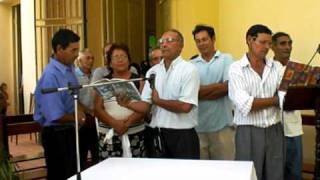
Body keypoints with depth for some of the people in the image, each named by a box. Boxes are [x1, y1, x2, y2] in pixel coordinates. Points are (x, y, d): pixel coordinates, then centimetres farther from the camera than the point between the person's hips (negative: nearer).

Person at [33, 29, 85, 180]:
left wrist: (80, 112, -1)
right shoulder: (51, 76, -25)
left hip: (70, 131, 9)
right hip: (57, 134, -9)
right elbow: (55, 116, -26)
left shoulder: (70, 69, 3)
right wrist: (76, 118, -9)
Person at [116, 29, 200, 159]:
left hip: (183, 135, -5)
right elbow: (145, 105, 3)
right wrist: (128, 104, -17)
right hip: (159, 135, 5)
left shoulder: (189, 70, -8)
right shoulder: (152, 71, 8)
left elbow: (185, 106, -17)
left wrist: (158, 101, -7)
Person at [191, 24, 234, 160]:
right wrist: (217, 87, -10)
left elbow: (227, 87, -9)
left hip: (222, 124, -1)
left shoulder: (226, 59, 4)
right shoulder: (191, 65, 7)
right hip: (198, 125, 2)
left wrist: (200, 91, -6)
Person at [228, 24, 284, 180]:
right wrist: (276, 100, -10)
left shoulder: (277, 67, 7)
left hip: (274, 131, 4)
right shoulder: (236, 68, -6)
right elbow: (245, 105, -16)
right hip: (249, 132, -4)